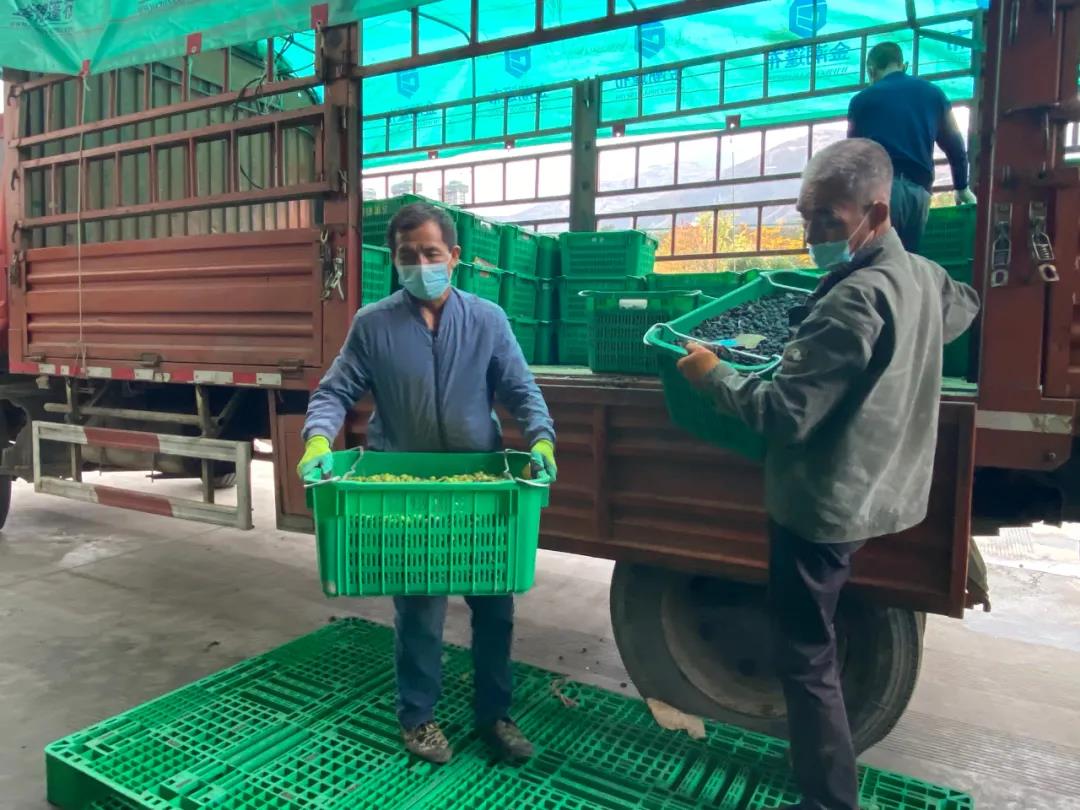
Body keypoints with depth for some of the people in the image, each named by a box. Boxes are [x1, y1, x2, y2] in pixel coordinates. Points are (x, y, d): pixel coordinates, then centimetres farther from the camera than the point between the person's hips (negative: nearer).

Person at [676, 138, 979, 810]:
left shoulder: (855, 296, -26)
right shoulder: (926, 277, 5)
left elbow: (784, 414, -28)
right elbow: (964, 308, 31)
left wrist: (712, 373, -14)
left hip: (824, 501, -10)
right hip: (877, 491, 10)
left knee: (805, 656, 3)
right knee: (818, 640, 26)